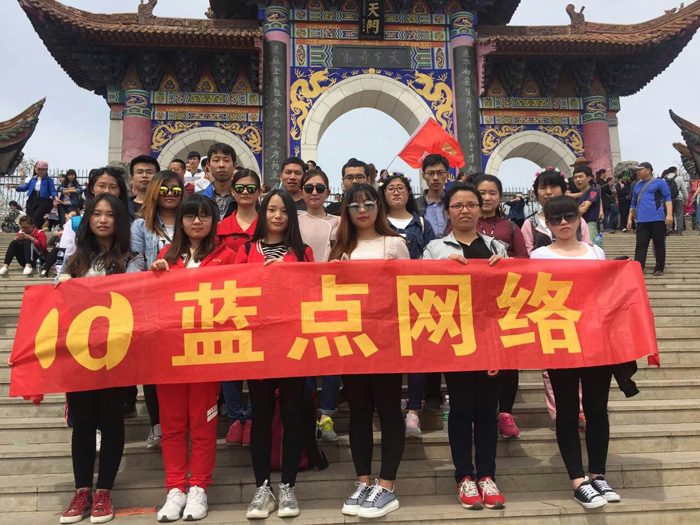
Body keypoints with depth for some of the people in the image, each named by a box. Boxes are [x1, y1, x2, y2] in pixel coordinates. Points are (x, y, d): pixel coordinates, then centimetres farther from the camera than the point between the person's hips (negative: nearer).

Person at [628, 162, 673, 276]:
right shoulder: (637, 186, 19)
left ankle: (659, 269, 11)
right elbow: (633, 203, 24)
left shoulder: (660, 182, 4)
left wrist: (669, 214, -15)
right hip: (642, 220, 4)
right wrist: (630, 218, 16)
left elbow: (667, 198, -2)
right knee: (640, 245, -3)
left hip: (657, 219, -4)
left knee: (659, 244, 3)